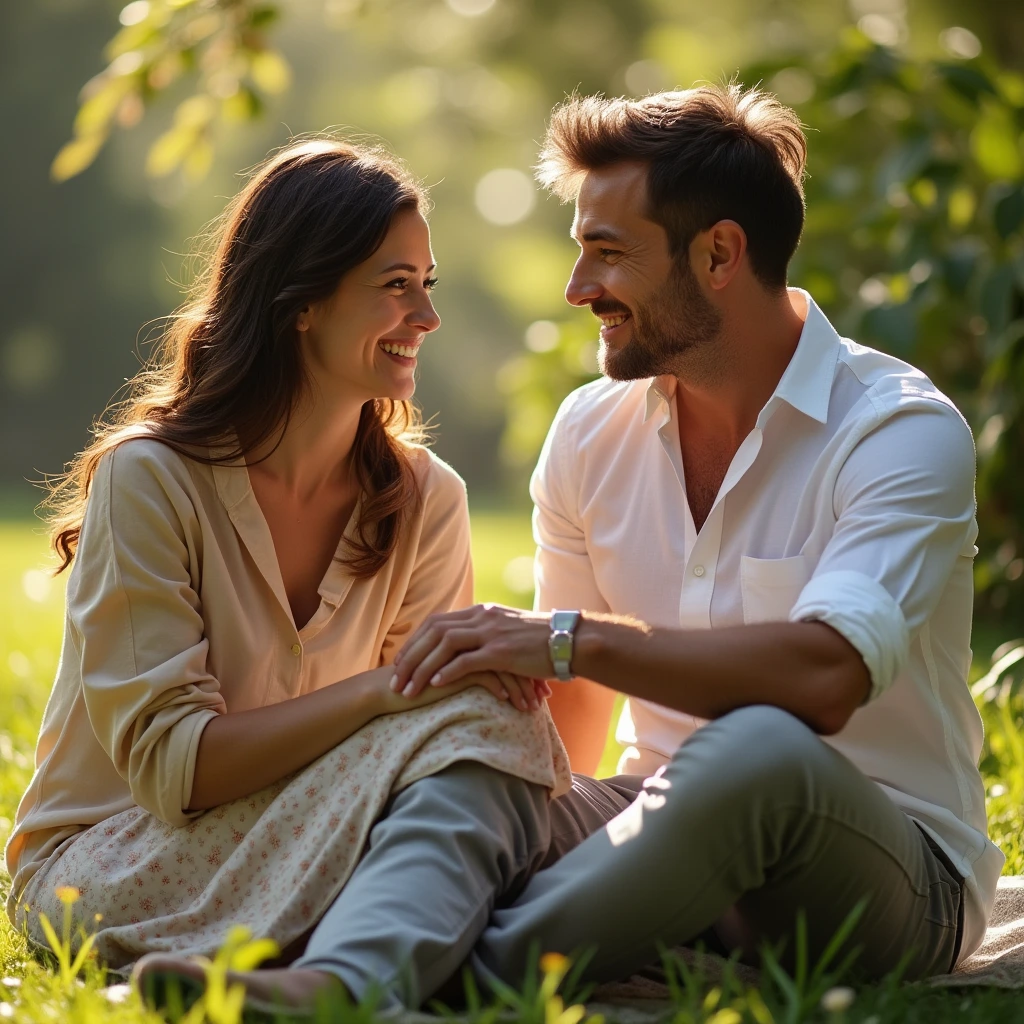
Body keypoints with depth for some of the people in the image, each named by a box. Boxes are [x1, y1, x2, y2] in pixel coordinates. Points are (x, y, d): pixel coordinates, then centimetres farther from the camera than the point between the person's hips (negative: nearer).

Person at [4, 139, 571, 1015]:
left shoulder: (424, 499, 4)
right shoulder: (148, 480, -11)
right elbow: (169, 764, -17)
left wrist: (489, 664, -22)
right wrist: (382, 689, -27)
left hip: (295, 844, 5)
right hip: (102, 867, -5)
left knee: (492, 727, -28)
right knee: (465, 727, -28)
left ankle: (330, 983, -45)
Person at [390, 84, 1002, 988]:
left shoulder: (903, 430, -12)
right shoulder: (591, 433, 6)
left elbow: (826, 675, -31)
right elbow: (569, 733, 12)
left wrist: (575, 639, -32)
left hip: (888, 869, -4)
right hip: (675, 826, 5)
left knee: (758, 749, -39)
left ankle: (481, 975, -32)